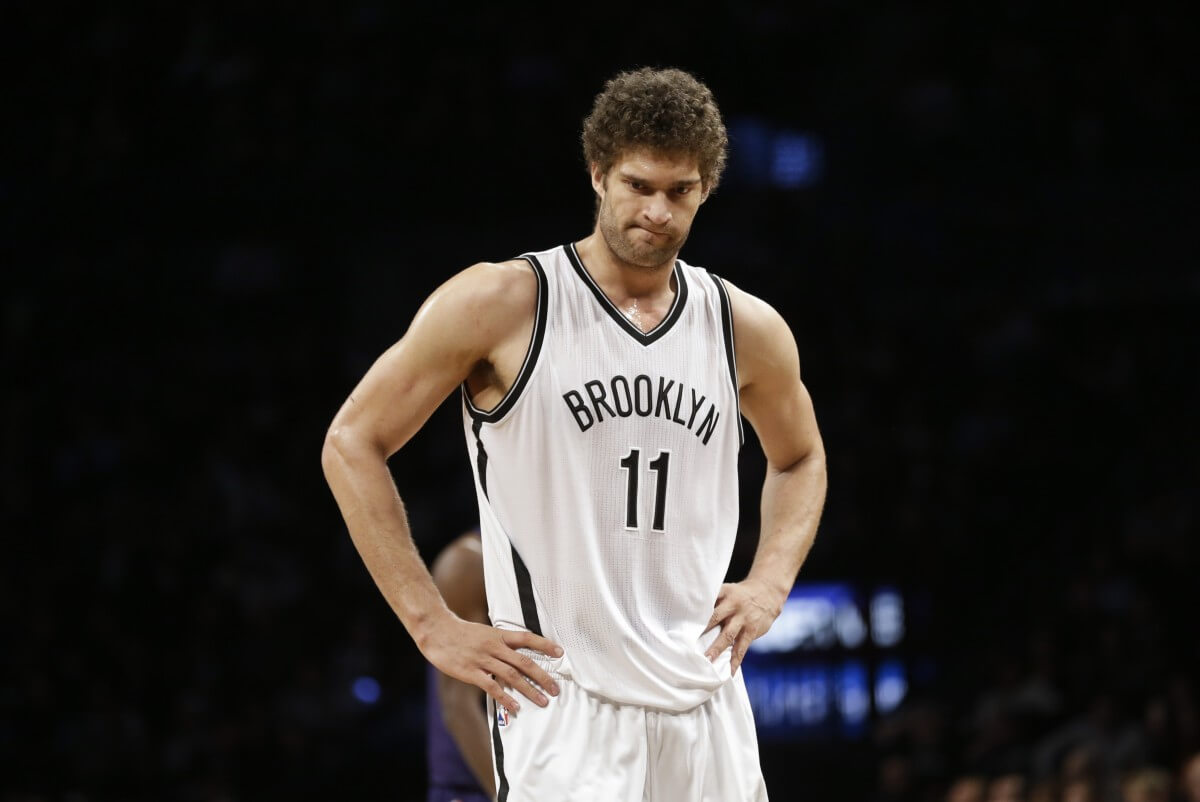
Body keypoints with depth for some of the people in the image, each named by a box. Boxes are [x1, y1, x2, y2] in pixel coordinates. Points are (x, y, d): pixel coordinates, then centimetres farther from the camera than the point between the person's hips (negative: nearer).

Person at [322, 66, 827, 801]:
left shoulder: (748, 331, 8)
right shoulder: (502, 305, -6)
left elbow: (800, 459, 28)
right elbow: (352, 444, -2)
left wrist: (770, 585, 10)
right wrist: (433, 625, -7)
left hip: (707, 705, 5)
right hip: (563, 704, -5)